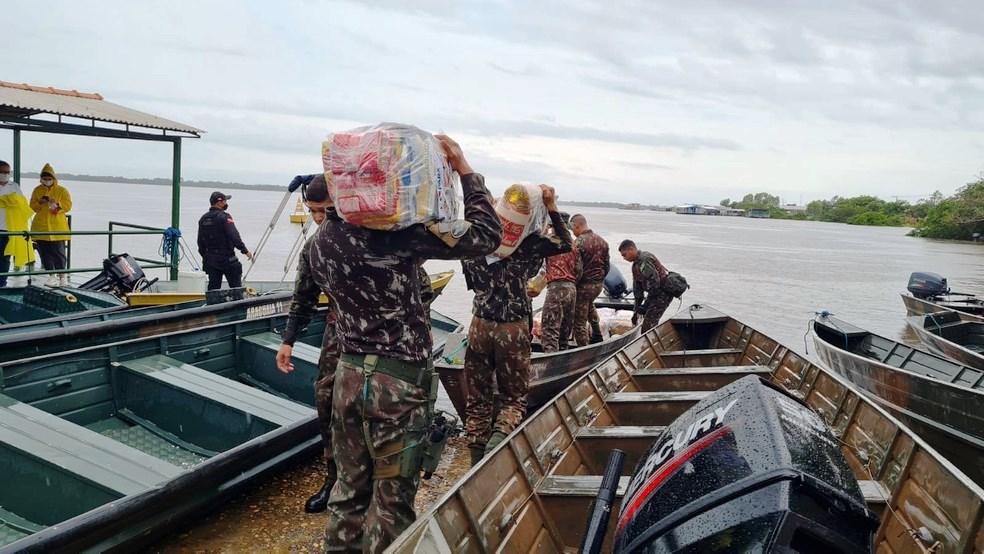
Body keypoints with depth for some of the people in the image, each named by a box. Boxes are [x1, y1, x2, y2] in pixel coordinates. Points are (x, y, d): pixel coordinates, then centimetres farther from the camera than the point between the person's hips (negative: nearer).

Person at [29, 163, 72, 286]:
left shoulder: (62, 190, 2)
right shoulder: (37, 190, 10)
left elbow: (68, 205, -4)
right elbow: (32, 206, 8)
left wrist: (57, 205, -22)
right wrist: (40, 203, -12)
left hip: (57, 228, -3)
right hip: (41, 227, 3)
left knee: (58, 252, -5)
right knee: (44, 253, 4)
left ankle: (62, 275, 8)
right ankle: (52, 276, 13)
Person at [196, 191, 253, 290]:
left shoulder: (203, 219, 12)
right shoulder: (224, 217, -12)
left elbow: (200, 241, 17)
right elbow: (234, 236, -20)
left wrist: (204, 256, 25)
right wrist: (245, 250, -17)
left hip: (210, 259, 7)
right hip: (226, 258, -7)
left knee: (213, 287, 9)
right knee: (236, 287, -2)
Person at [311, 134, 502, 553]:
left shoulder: (322, 240, 1)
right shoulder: (396, 230, -19)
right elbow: (485, 236, -14)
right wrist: (466, 171, -5)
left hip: (349, 373, 7)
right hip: (398, 380, -7)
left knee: (350, 487, 18)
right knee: (392, 495, 8)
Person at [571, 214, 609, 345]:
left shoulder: (579, 242, -19)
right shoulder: (602, 241, 4)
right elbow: (606, 266, 11)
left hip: (583, 285, -8)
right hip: (599, 284, 8)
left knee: (580, 322, 1)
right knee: (589, 304, 37)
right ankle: (597, 335, 43)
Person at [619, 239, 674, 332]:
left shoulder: (644, 260, -19)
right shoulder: (636, 264, 15)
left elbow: (655, 282, -23)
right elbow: (637, 287, 18)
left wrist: (645, 305, -15)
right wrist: (636, 310, 16)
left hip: (664, 292, -11)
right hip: (658, 292, 11)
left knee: (649, 323, -13)